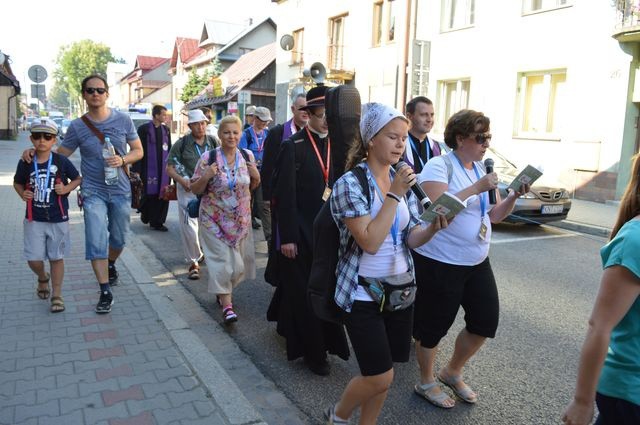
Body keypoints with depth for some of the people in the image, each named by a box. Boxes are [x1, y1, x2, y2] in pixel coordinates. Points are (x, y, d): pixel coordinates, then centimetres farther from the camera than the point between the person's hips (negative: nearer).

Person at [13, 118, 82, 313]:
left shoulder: (61, 161, -6)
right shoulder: (25, 162, -1)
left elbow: (77, 179, 6)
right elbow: (17, 182, 14)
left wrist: (67, 188, -12)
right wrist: (22, 193, -5)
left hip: (58, 219, -1)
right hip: (34, 219, 2)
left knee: (56, 257, 7)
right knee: (33, 259, 2)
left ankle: (57, 296, 20)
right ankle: (43, 278, 37)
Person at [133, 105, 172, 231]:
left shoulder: (166, 130, 11)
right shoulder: (144, 129, -5)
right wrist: (137, 169, -12)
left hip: (163, 169, 4)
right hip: (148, 169, -4)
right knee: (149, 194, 4)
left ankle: (157, 222, 12)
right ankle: (146, 215, 30)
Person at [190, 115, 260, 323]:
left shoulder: (247, 156, 0)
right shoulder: (208, 157, -10)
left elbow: (253, 186, 12)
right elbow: (195, 190, -5)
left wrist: (256, 176, -9)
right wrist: (205, 177, -24)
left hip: (241, 219, 4)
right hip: (214, 219, -4)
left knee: (238, 262, 13)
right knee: (222, 260, -7)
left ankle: (222, 290, 40)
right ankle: (226, 304, 6)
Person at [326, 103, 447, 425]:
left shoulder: (403, 181, 5)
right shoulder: (350, 183, -15)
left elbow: (411, 239, 3)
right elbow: (370, 241, -24)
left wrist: (434, 227, -18)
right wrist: (394, 195, -22)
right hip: (363, 293, -6)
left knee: (382, 376, 14)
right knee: (380, 377, -2)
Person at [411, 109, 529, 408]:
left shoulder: (481, 169, 11)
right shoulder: (439, 166, -13)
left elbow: (495, 215, 13)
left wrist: (514, 196, -5)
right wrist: (477, 187, -25)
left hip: (477, 262, 8)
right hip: (440, 263, -8)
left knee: (486, 321, 11)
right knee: (434, 326, 6)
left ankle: (452, 373, 34)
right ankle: (426, 383, 29)